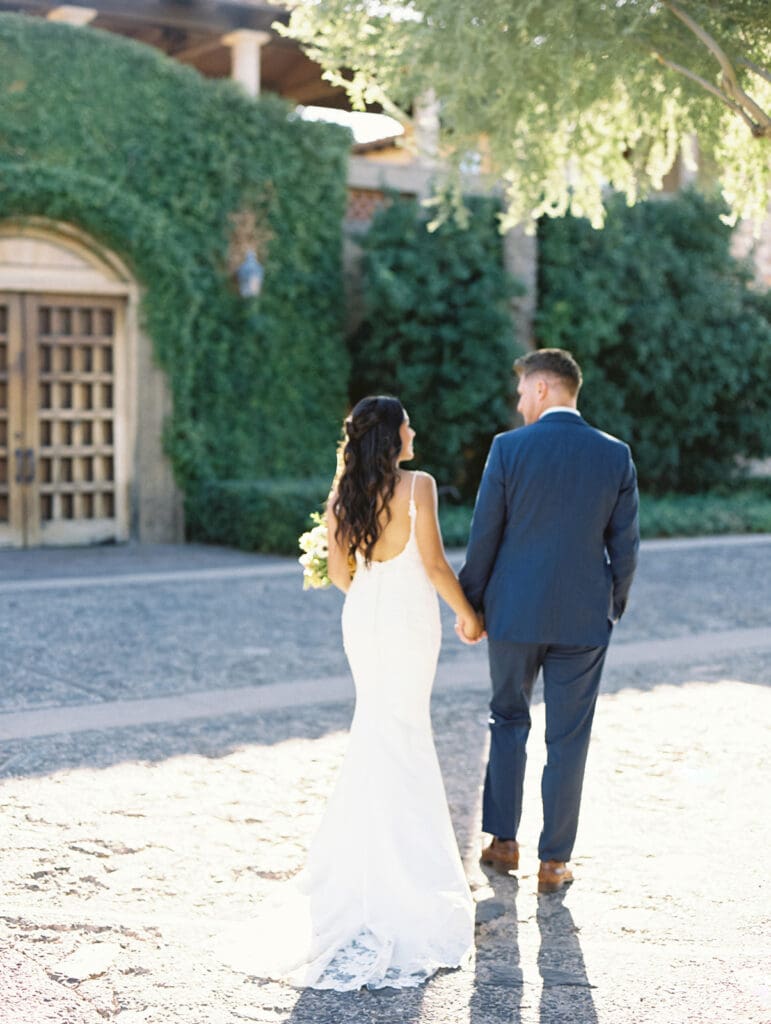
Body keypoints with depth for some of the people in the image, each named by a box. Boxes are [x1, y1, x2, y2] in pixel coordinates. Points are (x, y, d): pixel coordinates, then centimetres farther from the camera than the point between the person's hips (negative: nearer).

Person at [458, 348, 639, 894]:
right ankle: (555, 861, 15)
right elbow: (624, 546, 0)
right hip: (583, 620, 1)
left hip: (514, 613, -1)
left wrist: (469, 604, 6)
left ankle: (504, 842, 24)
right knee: (568, 740, 8)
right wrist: (614, 607, 14)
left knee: (508, 720, 19)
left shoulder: (509, 447, -9)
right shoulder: (616, 455, -3)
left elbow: (484, 536, -6)